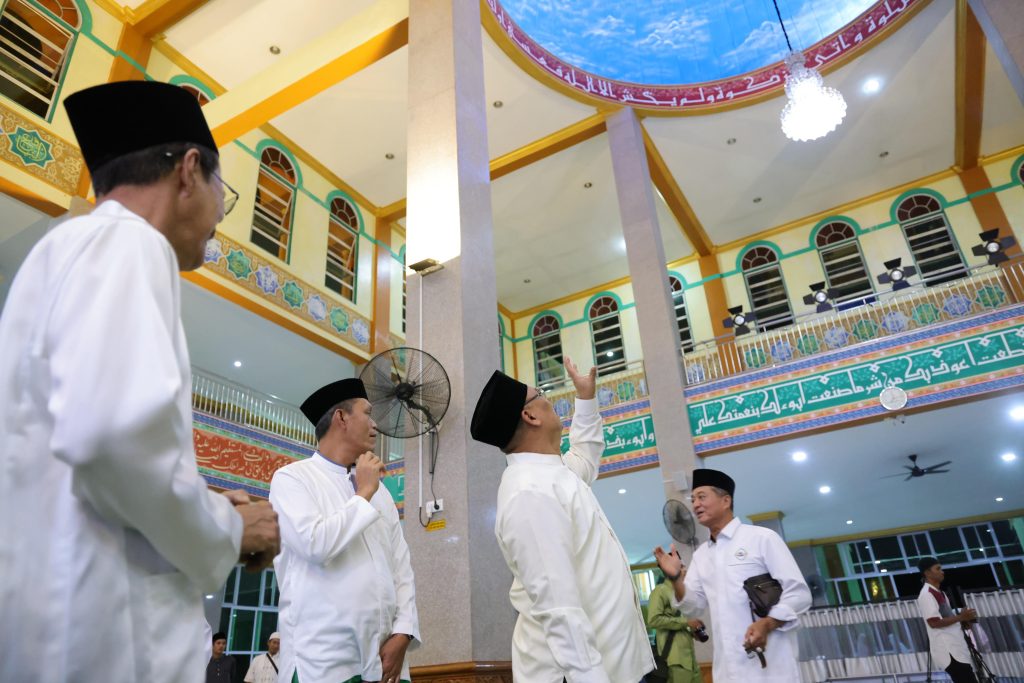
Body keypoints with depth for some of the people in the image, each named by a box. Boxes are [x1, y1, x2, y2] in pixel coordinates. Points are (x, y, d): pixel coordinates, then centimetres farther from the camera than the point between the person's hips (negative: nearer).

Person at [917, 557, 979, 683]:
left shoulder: (939, 593, 19)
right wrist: (960, 617, -18)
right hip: (948, 651, -10)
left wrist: (963, 620, 8)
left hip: (954, 648, 10)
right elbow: (934, 622, -21)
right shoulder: (926, 594, -14)